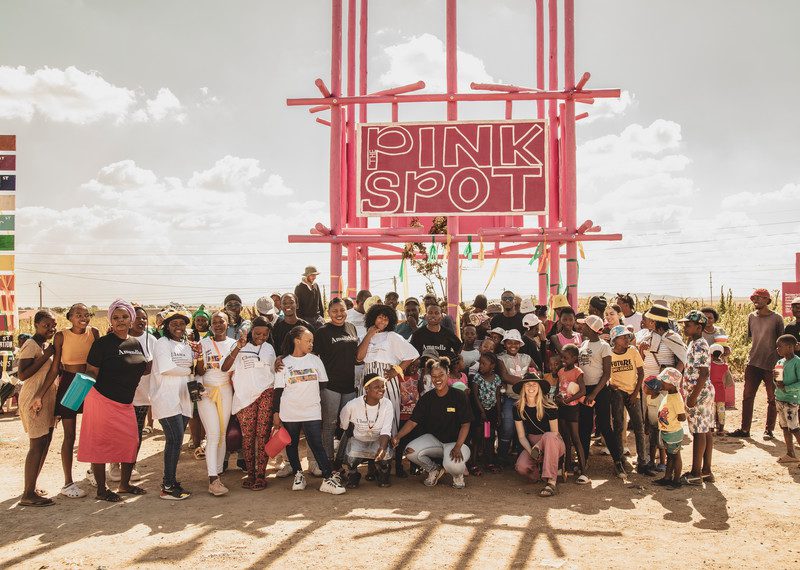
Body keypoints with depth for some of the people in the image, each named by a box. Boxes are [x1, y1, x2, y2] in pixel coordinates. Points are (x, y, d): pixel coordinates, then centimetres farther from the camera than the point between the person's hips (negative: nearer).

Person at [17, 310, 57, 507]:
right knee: (37, 446, -8)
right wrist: (46, 356, -23)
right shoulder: (31, 345, -14)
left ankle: (31, 486, 23)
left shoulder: (47, 344, 13)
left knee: (44, 444, 12)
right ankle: (28, 494, -3)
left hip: (47, 399, 9)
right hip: (34, 400, -9)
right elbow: (22, 375, -22)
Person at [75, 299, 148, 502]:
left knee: (131, 443, 10)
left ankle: (124, 484, 27)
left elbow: (140, 369, 20)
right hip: (102, 400, -6)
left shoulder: (136, 343, 9)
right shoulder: (103, 343, -9)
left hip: (126, 403, 6)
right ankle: (101, 489, 16)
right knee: (100, 444, 3)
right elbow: (91, 372, -7)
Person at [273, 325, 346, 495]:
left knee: (317, 445, -5)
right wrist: (276, 413, -1)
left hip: (312, 412, 0)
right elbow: (278, 390, 2)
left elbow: (323, 384, 10)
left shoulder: (315, 360, 5)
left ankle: (328, 478, -5)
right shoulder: (284, 364, 0)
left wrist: (324, 407, 8)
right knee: (291, 445, 10)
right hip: (289, 413, 0)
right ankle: (298, 474, 26)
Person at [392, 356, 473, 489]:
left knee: (453, 465, -35)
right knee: (411, 451, -22)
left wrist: (457, 447, -25)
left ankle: (458, 474, 8)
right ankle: (434, 469, 10)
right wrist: (398, 436, -22)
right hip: (433, 439, 4)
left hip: (455, 441, -4)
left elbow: (465, 424, -11)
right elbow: (413, 421, -4)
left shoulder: (459, 396, -9)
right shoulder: (426, 398, 0)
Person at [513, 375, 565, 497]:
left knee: (548, 436, -39)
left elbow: (554, 433, -8)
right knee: (521, 467, -30)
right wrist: (531, 451, -19)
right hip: (531, 444, 2)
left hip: (553, 444, -2)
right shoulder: (518, 409, -5)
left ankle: (551, 482, -37)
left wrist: (538, 447, -24)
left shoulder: (549, 407, -13)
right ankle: (537, 468, 6)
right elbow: (521, 436, -1)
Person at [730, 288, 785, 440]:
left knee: (772, 399, 7)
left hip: (771, 365, -3)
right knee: (747, 397, 5)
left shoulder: (776, 318, -5)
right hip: (753, 363, 4)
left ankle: (769, 430, 19)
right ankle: (744, 429, 12)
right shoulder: (751, 317, 5)